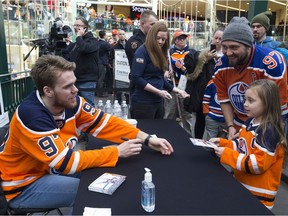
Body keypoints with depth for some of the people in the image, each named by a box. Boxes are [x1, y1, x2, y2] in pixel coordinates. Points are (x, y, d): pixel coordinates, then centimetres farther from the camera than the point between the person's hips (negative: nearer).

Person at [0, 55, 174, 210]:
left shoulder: (71, 101, -13)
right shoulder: (31, 115, -32)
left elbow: (105, 123, -8)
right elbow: (65, 162, -31)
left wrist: (146, 138, -18)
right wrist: (117, 152, -29)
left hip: (53, 168, 6)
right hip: (24, 186, -6)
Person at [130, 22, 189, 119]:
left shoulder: (161, 53, 12)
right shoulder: (142, 52, -11)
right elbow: (136, 78, -19)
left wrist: (177, 90, 10)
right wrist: (158, 92, -19)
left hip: (158, 102, 8)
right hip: (143, 102, -8)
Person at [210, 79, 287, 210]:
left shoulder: (269, 131, -24)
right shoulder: (250, 122, 3)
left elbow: (258, 164, -26)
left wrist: (226, 154, -25)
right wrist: (222, 143, -2)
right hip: (242, 184, 8)